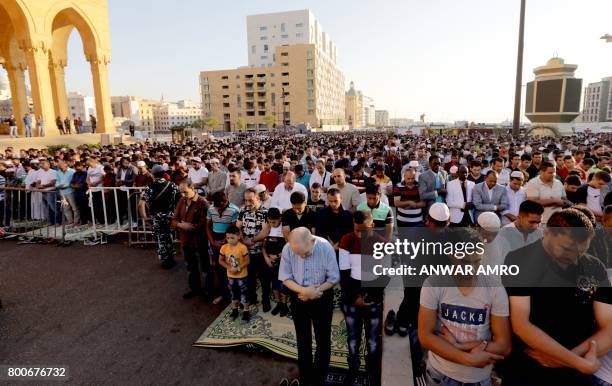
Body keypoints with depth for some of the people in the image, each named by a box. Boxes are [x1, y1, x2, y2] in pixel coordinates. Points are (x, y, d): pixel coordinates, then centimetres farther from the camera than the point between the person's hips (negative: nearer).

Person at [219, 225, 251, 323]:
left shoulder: (242, 247, -22)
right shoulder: (224, 247, -9)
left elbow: (247, 261, -16)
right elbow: (221, 261, 0)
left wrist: (238, 268, -23)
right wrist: (229, 268, -13)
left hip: (242, 276, -4)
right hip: (230, 276, 4)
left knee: (244, 294, 7)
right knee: (233, 294, 21)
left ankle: (246, 312, 21)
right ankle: (234, 310, 39)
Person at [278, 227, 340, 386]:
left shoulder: (326, 248, -26)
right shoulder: (287, 249, -22)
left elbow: (334, 278, -16)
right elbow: (285, 278, -12)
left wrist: (315, 291, -24)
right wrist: (303, 290, -27)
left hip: (322, 299, -1)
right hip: (298, 298, 2)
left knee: (323, 340, 13)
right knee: (303, 339, 18)